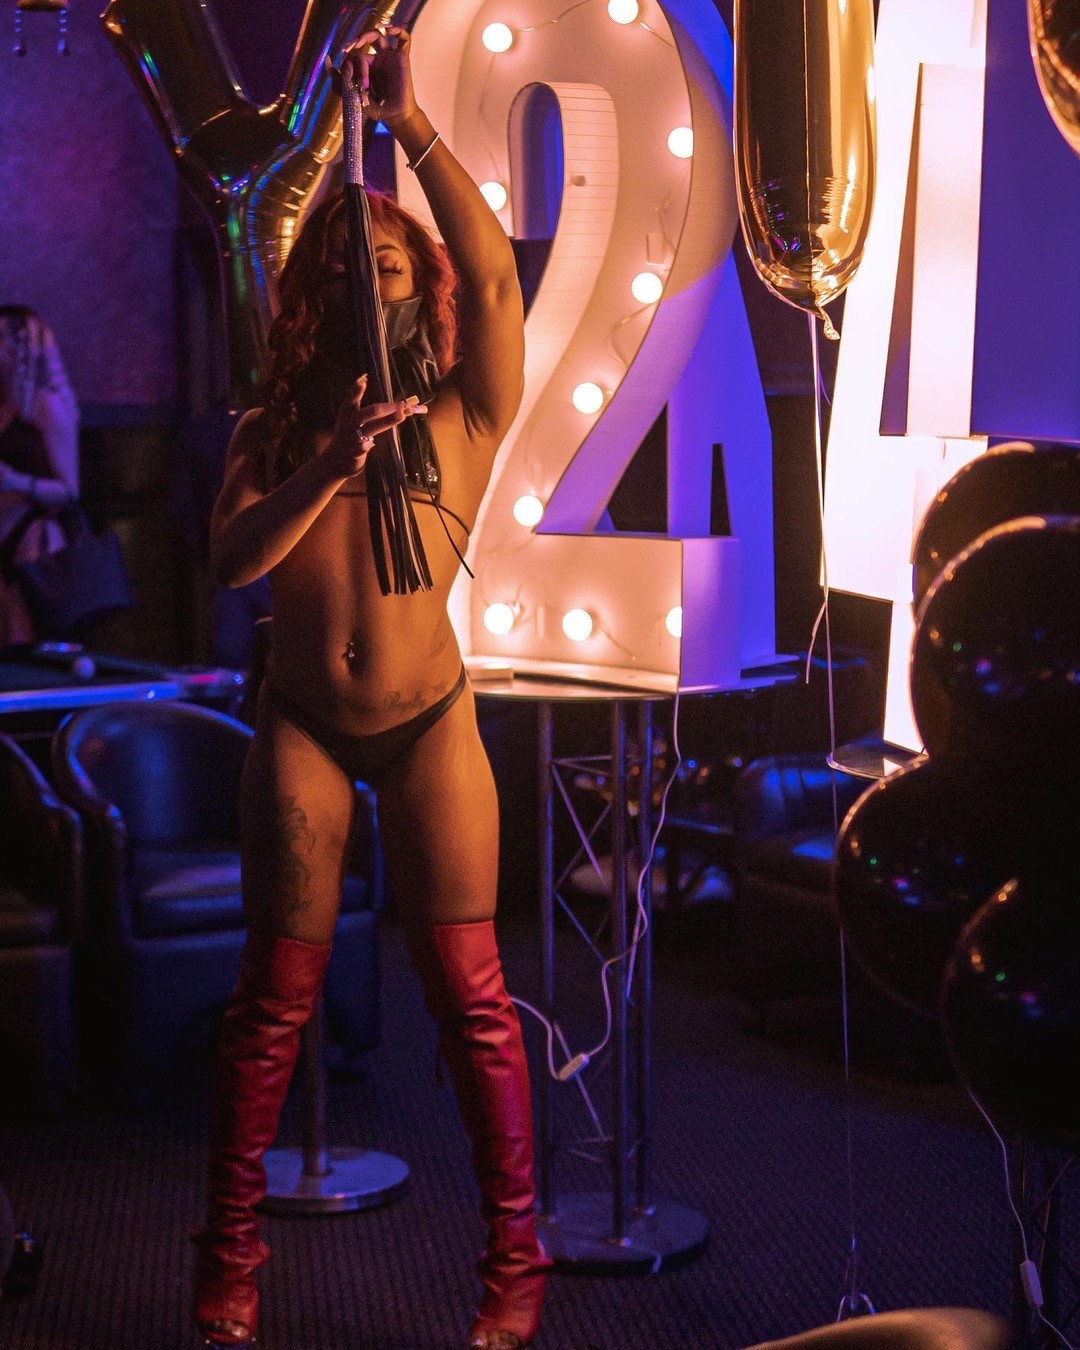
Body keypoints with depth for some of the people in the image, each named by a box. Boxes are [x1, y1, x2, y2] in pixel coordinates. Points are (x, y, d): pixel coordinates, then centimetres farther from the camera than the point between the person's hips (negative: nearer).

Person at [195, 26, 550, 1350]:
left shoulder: (461, 417, 2)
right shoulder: (275, 429, 8)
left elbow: (494, 272, -13)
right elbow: (231, 555, -8)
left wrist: (411, 122, -14)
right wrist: (330, 464, -21)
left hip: (428, 724, -2)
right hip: (302, 730, 2)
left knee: (467, 992, -1)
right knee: (275, 994, 8)